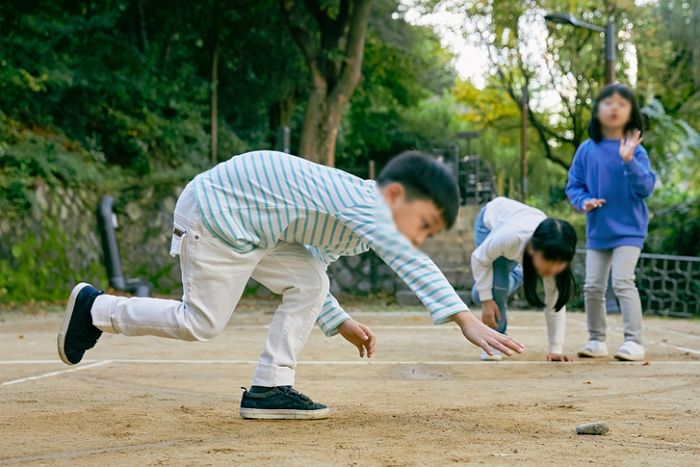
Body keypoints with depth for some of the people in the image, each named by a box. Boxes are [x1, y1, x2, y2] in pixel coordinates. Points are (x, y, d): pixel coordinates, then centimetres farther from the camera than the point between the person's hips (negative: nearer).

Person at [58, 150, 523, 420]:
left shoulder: (355, 211, 9)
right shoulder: (364, 204, -22)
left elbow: (306, 274, 17)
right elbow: (411, 264, -37)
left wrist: (340, 322, 11)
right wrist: (467, 320, -43)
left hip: (247, 225, 10)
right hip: (215, 212, -10)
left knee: (309, 283, 0)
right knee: (200, 323, -4)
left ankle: (269, 388, 2)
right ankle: (96, 308, 14)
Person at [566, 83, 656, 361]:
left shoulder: (635, 150, -9)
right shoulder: (587, 150, -1)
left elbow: (646, 188, -16)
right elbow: (574, 185, 6)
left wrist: (628, 161, -28)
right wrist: (583, 201, -14)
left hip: (628, 230, -4)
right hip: (597, 231, 4)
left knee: (623, 282, -15)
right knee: (592, 287, 7)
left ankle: (634, 341, -10)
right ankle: (596, 340, 22)